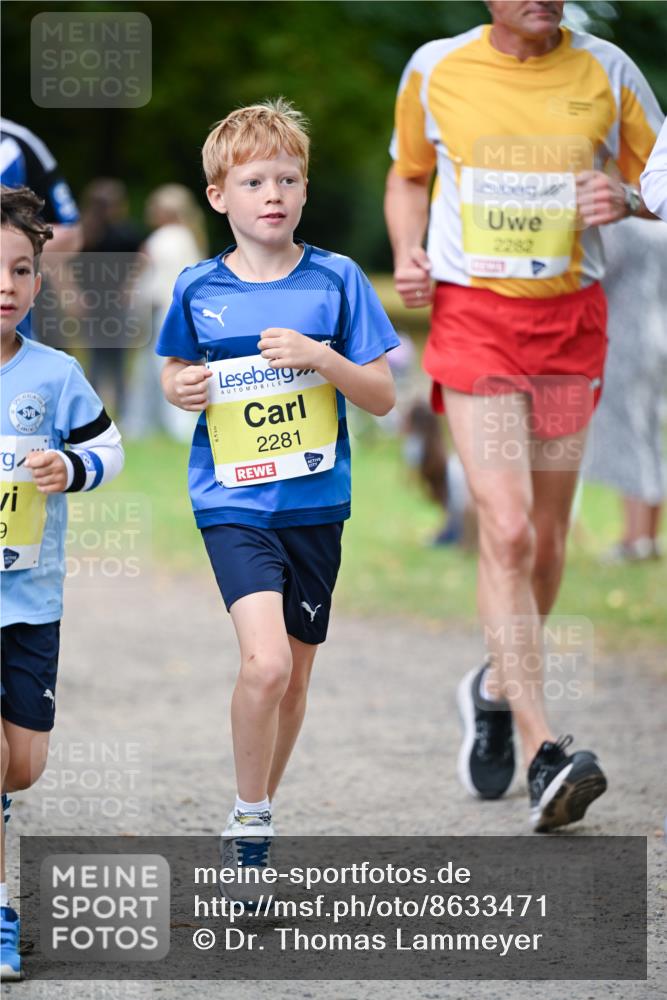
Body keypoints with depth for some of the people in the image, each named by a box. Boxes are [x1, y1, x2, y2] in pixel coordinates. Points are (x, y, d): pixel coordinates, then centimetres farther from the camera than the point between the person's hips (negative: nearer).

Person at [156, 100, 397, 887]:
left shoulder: (336, 280, -2)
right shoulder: (198, 289, 0)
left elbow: (382, 398, -1)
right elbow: (175, 370, 17)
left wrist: (320, 358, -19)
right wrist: (179, 388, -6)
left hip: (316, 502, 2)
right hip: (232, 504, -2)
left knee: (295, 678, 12)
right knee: (266, 662, -21)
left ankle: (258, 814, 33)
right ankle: (249, 824, -4)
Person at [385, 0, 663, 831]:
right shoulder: (435, 70, 1)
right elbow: (409, 175, 17)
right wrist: (408, 256, -1)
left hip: (570, 320, 2)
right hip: (471, 317, -2)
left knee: (546, 540, 7)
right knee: (506, 528, -16)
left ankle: (495, 690, 35)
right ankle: (543, 755, -18)